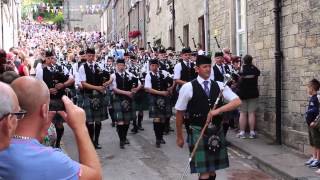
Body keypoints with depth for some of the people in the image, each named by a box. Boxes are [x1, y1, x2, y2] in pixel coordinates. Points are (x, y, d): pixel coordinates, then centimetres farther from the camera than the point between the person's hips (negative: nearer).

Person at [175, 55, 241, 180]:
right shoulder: (188, 87, -6)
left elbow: (237, 102, -6)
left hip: (217, 132, 4)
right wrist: (179, 137, 6)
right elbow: (179, 113, 1)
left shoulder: (219, 86, 4)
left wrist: (218, 110, -20)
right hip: (198, 131, -4)